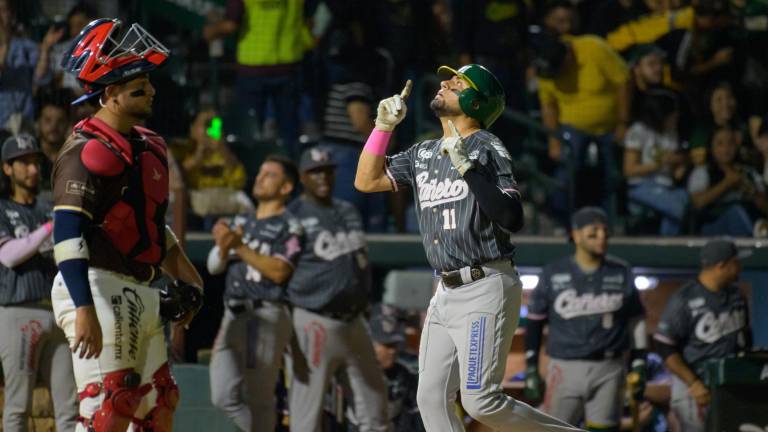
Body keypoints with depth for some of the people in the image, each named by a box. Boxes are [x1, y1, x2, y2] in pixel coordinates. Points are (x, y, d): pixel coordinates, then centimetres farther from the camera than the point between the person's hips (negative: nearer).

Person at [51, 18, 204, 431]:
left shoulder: (147, 146, 16)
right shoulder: (88, 150, -15)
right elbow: (68, 233, -23)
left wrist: (185, 276, 20)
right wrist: (84, 310, -30)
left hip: (139, 294, 10)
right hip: (98, 289, -10)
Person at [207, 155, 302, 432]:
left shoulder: (289, 227, -3)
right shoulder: (242, 222, 20)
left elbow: (279, 272, -15)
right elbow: (214, 266, 17)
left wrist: (240, 247, -18)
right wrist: (224, 246, -5)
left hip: (266, 315, -7)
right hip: (233, 315, 7)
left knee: (258, 397, -8)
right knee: (223, 397, 4)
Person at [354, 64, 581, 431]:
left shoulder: (487, 149, -8)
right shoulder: (424, 153, 15)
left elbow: (512, 219, -19)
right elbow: (367, 180, 17)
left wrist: (466, 167, -24)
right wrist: (384, 125, 8)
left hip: (486, 290, -8)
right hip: (447, 292, 8)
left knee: (481, 402, -13)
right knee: (432, 400, 2)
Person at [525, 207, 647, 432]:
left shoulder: (621, 273, 4)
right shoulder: (554, 273, 0)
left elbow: (635, 321, 11)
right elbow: (535, 321, 5)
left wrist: (638, 368, 6)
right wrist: (531, 370, 1)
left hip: (608, 371, 1)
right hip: (565, 369, -1)